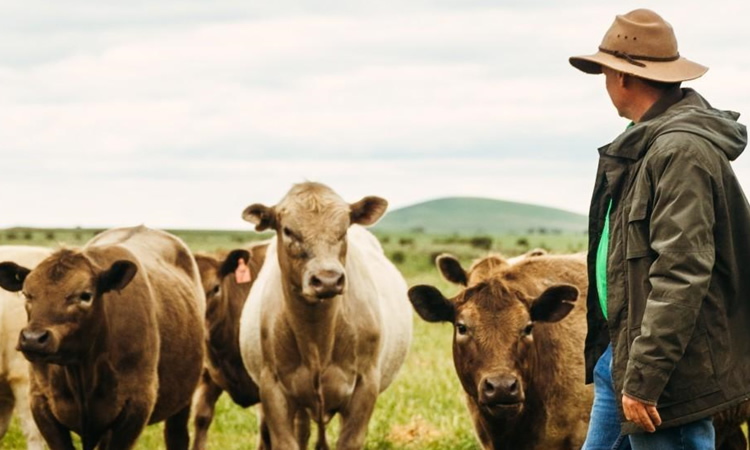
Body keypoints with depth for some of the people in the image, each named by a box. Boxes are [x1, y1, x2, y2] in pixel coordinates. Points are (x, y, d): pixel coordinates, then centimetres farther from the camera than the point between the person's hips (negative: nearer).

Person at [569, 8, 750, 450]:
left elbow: (681, 275, -25)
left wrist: (643, 380, -26)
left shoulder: (682, 149, -19)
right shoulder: (647, 144, 14)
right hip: (621, 351, 11)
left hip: (671, 375, -11)